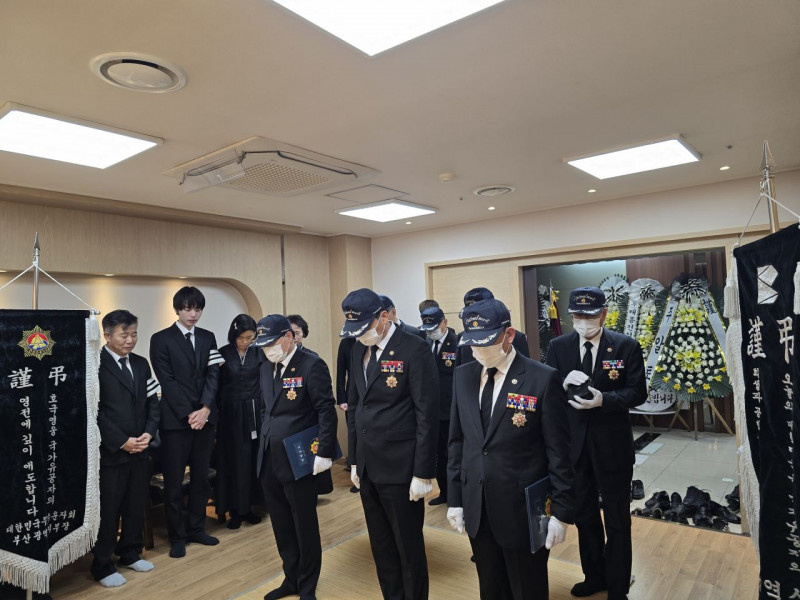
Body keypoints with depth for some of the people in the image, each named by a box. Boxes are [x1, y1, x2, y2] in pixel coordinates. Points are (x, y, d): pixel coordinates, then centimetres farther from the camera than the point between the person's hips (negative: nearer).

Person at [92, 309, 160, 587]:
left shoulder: (141, 364, 10)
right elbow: (94, 412, -15)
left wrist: (148, 433, -5)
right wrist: (122, 442, -16)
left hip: (140, 449, 6)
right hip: (109, 452, -6)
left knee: (136, 506, 15)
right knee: (107, 511, 7)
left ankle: (130, 554, 33)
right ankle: (102, 566, 23)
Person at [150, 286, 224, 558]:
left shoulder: (208, 337, 9)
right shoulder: (161, 339, -3)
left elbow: (212, 375, 2)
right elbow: (167, 381, -9)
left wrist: (205, 408, -11)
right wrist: (188, 414, -14)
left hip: (205, 416, 4)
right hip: (175, 419, -4)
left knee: (201, 477, 12)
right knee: (174, 481, 6)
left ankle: (196, 528, 27)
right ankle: (177, 536, 20)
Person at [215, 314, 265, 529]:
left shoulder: (259, 353, 1)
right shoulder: (222, 354, -4)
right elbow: (216, 386, -1)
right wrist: (216, 411, -3)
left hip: (254, 412, 2)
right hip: (230, 413, -2)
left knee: (252, 460, 6)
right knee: (234, 461, 3)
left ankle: (248, 507, 18)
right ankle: (235, 509, 13)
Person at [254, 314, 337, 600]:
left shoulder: (312, 365, -13)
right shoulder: (266, 367, 10)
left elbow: (326, 411, -15)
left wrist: (324, 454, -19)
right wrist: (264, 444, 12)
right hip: (269, 461, 7)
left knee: (305, 527, 9)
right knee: (282, 526, 17)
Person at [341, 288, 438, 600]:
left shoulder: (414, 349, -14)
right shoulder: (358, 350, 7)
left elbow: (427, 415, -15)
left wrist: (423, 473, -14)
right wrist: (354, 460, 13)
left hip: (401, 468, -6)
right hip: (368, 468, 6)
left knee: (409, 548, 10)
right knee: (381, 547, 19)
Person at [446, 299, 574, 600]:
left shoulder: (543, 379, -13)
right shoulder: (463, 376, 1)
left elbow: (558, 452, -10)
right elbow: (458, 441, 7)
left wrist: (561, 511, -8)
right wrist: (454, 497, 7)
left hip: (524, 510, -4)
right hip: (476, 508, 5)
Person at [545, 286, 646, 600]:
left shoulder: (626, 346, -8)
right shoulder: (558, 346, -2)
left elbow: (637, 393, -10)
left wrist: (603, 399, -26)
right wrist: (564, 383, -24)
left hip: (612, 444, -3)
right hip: (573, 443, 3)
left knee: (617, 519, 13)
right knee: (584, 514, 19)